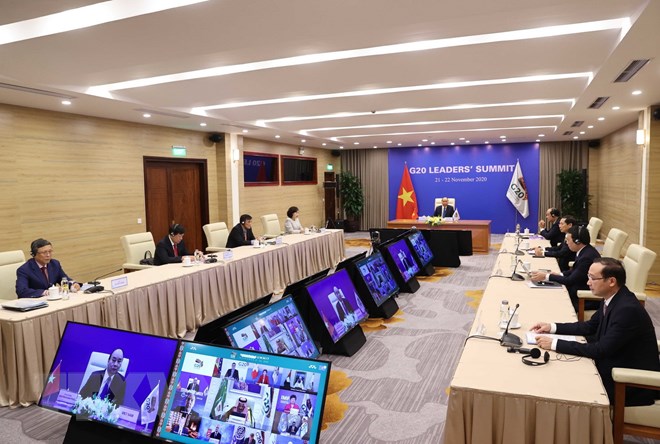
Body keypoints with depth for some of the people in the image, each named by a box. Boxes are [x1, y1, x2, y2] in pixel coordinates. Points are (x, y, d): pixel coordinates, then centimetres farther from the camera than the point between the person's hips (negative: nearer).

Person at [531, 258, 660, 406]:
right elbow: (590, 326, 12)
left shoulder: (628, 309, -28)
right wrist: (552, 327, 2)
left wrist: (555, 344, -27)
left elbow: (601, 350, -28)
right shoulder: (611, 299, -1)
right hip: (614, 366, 8)